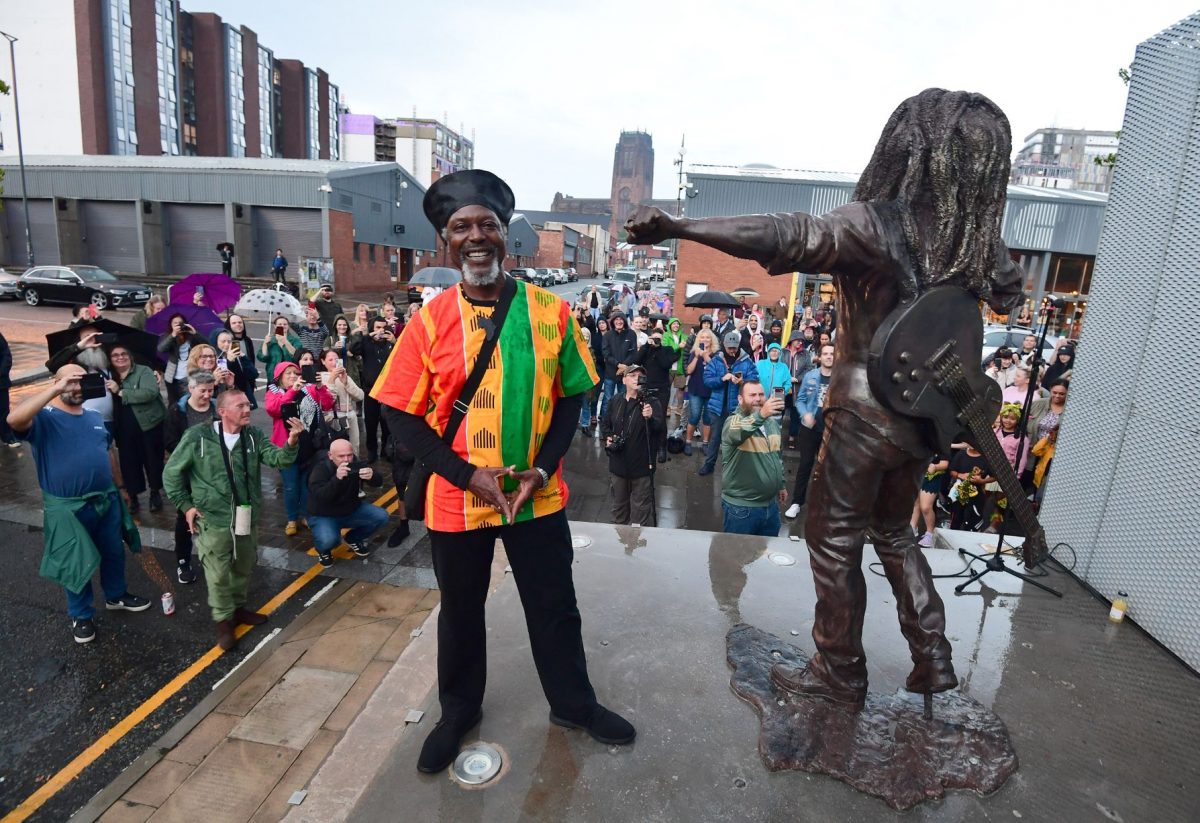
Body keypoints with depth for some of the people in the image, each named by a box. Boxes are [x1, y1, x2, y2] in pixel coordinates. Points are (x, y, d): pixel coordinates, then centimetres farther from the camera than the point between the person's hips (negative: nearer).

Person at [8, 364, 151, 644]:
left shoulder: (95, 417, 7)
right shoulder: (44, 418, -12)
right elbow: (14, 419, -37)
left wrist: (118, 486, 20)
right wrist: (54, 390, -34)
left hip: (106, 500, 5)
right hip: (68, 508, -5)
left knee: (114, 552, 20)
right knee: (76, 563, 10)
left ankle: (116, 595, 42)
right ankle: (81, 615, 29)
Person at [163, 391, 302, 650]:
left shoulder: (253, 436, -2)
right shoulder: (198, 437, -12)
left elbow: (277, 458, -16)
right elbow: (171, 473, -1)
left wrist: (292, 443, -37)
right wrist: (185, 505, -5)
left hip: (247, 519, 4)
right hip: (213, 521, -4)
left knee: (244, 568, 19)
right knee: (218, 575, 5)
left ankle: (238, 607, 41)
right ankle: (223, 621, 24)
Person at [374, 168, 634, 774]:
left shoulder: (551, 312, -6)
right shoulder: (431, 320, -9)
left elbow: (569, 396, 0)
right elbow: (402, 415, -7)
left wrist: (541, 469, -12)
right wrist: (469, 476, -16)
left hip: (538, 496, 1)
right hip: (456, 501, 0)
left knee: (555, 606, 16)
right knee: (460, 611, 20)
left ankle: (573, 703, 42)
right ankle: (458, 712, 46)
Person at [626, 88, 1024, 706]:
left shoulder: (875, 223, -17)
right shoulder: (978, 238, 3)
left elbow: (786, 236, -35)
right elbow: (1009, 292, 23)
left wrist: (675, 227, -43)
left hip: (867, 411, -6)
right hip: (927, 410, 7)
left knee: (833, 539, 10)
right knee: (893, 532, 26)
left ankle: (839, 675, 24)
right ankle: (932, 660, 32)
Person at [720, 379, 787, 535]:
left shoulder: (772, 423, 7)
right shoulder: (733, 421, -16)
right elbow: (737, 432, -41)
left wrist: (781, 484, 22)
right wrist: (761, 415, -56)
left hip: (771, 504, 6)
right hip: (741, 507, -6)